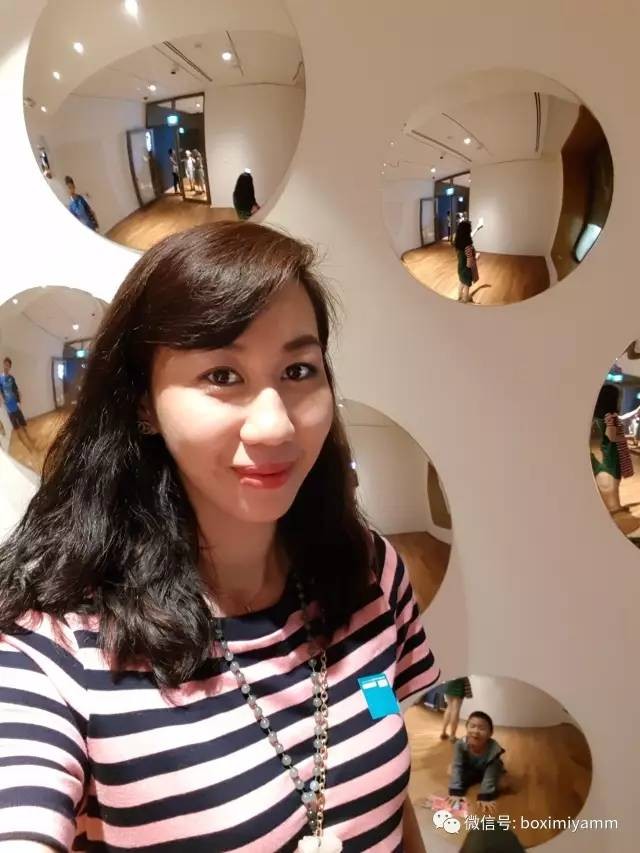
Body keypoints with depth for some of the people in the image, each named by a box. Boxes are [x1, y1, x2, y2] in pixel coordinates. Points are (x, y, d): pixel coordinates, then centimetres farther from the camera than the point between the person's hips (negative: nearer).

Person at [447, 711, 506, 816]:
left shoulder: (493, 749, -41)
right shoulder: (460, 744, -37)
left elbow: (490, 776, -35)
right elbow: (457, 768, -33)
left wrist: (485, 797, -38)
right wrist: (455, 792, -39)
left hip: (486, 770, -1)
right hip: (470, 768, 2)